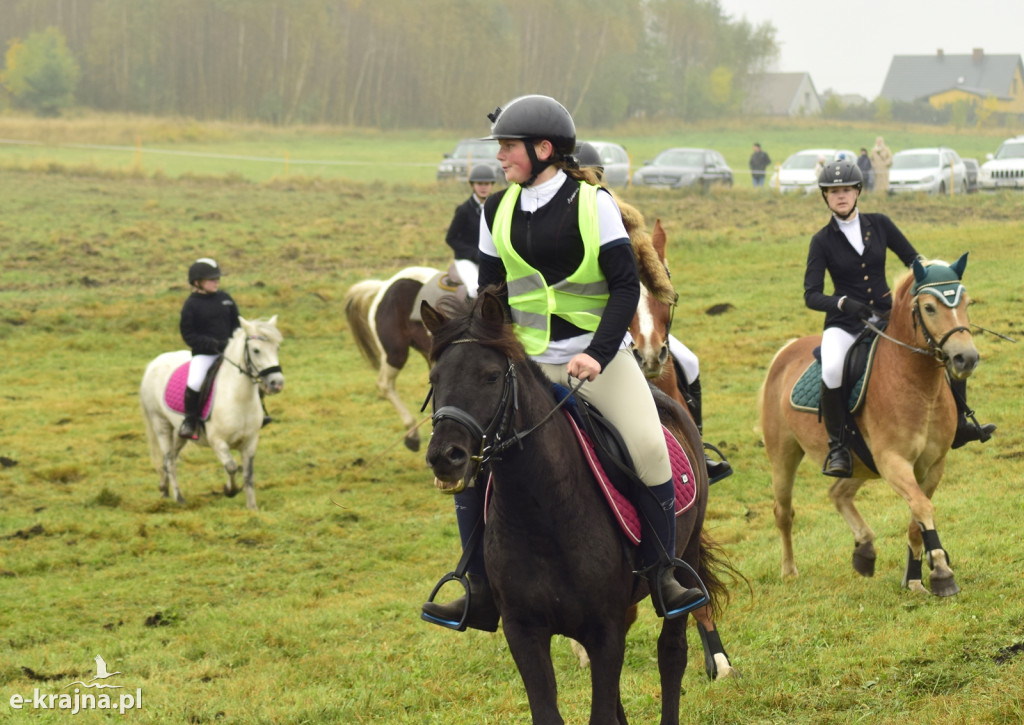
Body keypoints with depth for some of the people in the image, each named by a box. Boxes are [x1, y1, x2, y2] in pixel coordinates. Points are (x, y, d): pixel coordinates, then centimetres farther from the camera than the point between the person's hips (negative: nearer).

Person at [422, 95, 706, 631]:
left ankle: (662, 576, -7)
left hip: (598, 357, -4)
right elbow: (490, 295, 13)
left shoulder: (593, 203, -5)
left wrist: (597, 354, -21)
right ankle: (481, 592, 1)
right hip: (526, 363, 4)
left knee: (650, 448, -23)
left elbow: (626, 286, -9)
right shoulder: (497, 211, 7)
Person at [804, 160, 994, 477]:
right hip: (845, 323, -4)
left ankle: (957, 422, 6)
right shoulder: (822, 241, -4)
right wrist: (844, 303, -28)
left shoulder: (879, 225, 4)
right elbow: (811, 296, -10)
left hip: (888, 317, 4)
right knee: (832, 370, -36)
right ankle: (837, 446, -20)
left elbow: (912, 259, 11)